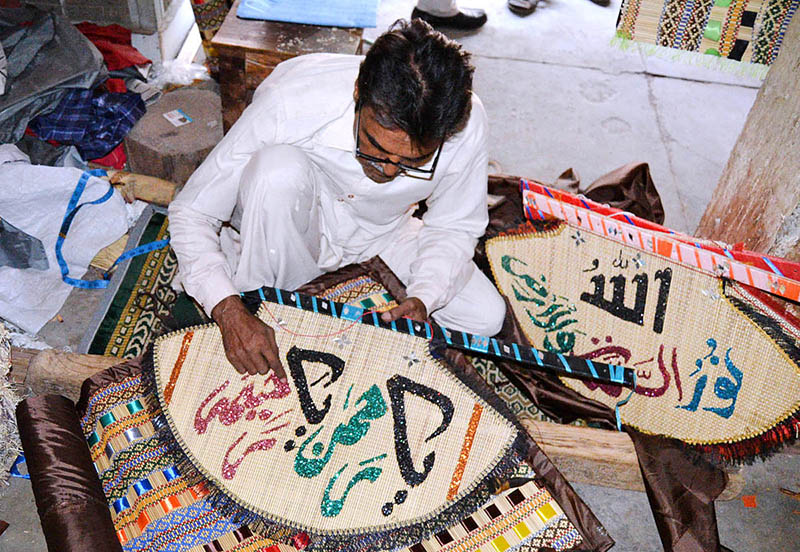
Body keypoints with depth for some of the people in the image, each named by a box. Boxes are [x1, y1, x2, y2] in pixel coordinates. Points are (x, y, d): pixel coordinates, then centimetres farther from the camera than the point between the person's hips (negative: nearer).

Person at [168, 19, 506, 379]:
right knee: (278, 169, -37)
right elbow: (190, 212, -25)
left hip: (380, 236, 4)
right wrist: (229, 310, -39)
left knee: (486, 316, -11)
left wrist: (422, 298, -26)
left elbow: (454, 227, -9)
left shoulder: (467, 124, -27)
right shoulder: (289, 104, -35)